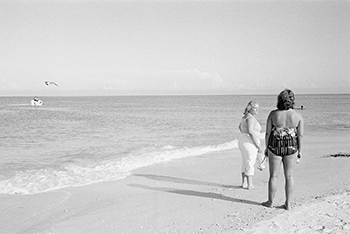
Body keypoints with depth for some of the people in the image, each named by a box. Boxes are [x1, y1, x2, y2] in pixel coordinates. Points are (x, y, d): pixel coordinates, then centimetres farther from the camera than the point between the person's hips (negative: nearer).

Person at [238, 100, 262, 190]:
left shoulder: (246, 116, 13)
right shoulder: (251, 118, -16)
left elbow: (240, 127, 28)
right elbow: (251, 131, -26)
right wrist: (258, 145, -21)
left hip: (242, 141, 9)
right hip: (250, 143, -9)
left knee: (245, 164, 16)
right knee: (250, 164, 0)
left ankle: (244, 183, 22)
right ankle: (250, 185, 8)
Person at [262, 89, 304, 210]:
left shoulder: (273, 114, -9)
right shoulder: (297, 115, -7)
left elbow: (267, 133, -6)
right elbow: (300, 135, -4)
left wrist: (266, 147, 5)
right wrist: (299, 150, 7)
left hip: (275, 147, -1)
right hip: (291, 148, 1)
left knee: (273, 176, 11)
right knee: (289, 176, 13)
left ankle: (270, 202, 23)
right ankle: (288, 203, 19)